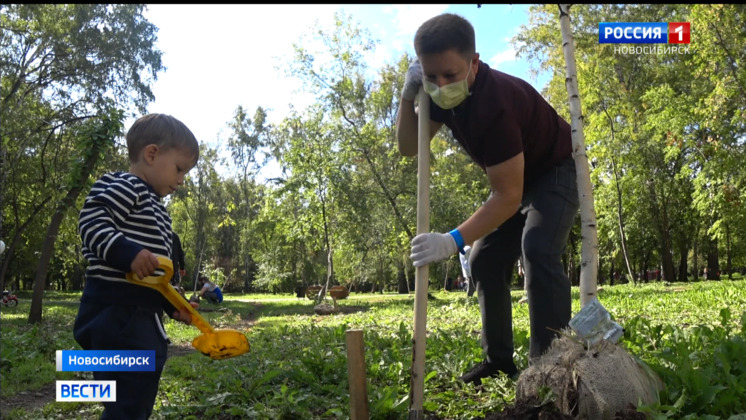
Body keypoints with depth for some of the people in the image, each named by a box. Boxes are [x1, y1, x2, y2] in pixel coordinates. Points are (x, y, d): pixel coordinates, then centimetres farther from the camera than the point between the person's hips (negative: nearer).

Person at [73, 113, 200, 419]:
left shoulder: (156, 208, 23)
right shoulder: (124, 186, -7)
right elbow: (91, 220, -22)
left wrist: (173, 305, 22)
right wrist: (127, 253, -33)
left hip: (141, 314, 11)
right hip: (117, 311, -11)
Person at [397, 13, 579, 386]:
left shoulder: (494, 102, -38)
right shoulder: (444, 92, -13)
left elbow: (507, 197, -36)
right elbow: (409, 148, -10)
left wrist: (454, 241, -45)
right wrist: (408, 96, -25)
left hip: (555, 171, -8)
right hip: (513, 176, 8)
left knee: (538, 251, -30)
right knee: (484, 260, 1)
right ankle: (499, 360, 9)